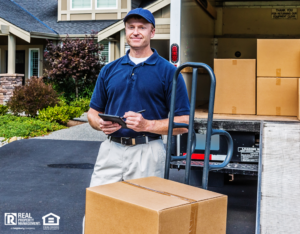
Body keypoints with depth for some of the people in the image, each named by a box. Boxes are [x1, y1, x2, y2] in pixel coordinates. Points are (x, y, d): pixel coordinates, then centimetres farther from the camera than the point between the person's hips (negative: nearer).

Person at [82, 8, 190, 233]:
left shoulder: (168, 71, -1)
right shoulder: (110, 70, 11)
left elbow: (183, 122, -4)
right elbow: (93, 112, 16)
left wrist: (147, 125, -18)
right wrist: (101, 124, -7)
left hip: (147, 153, -3)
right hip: (111, 149, 3)